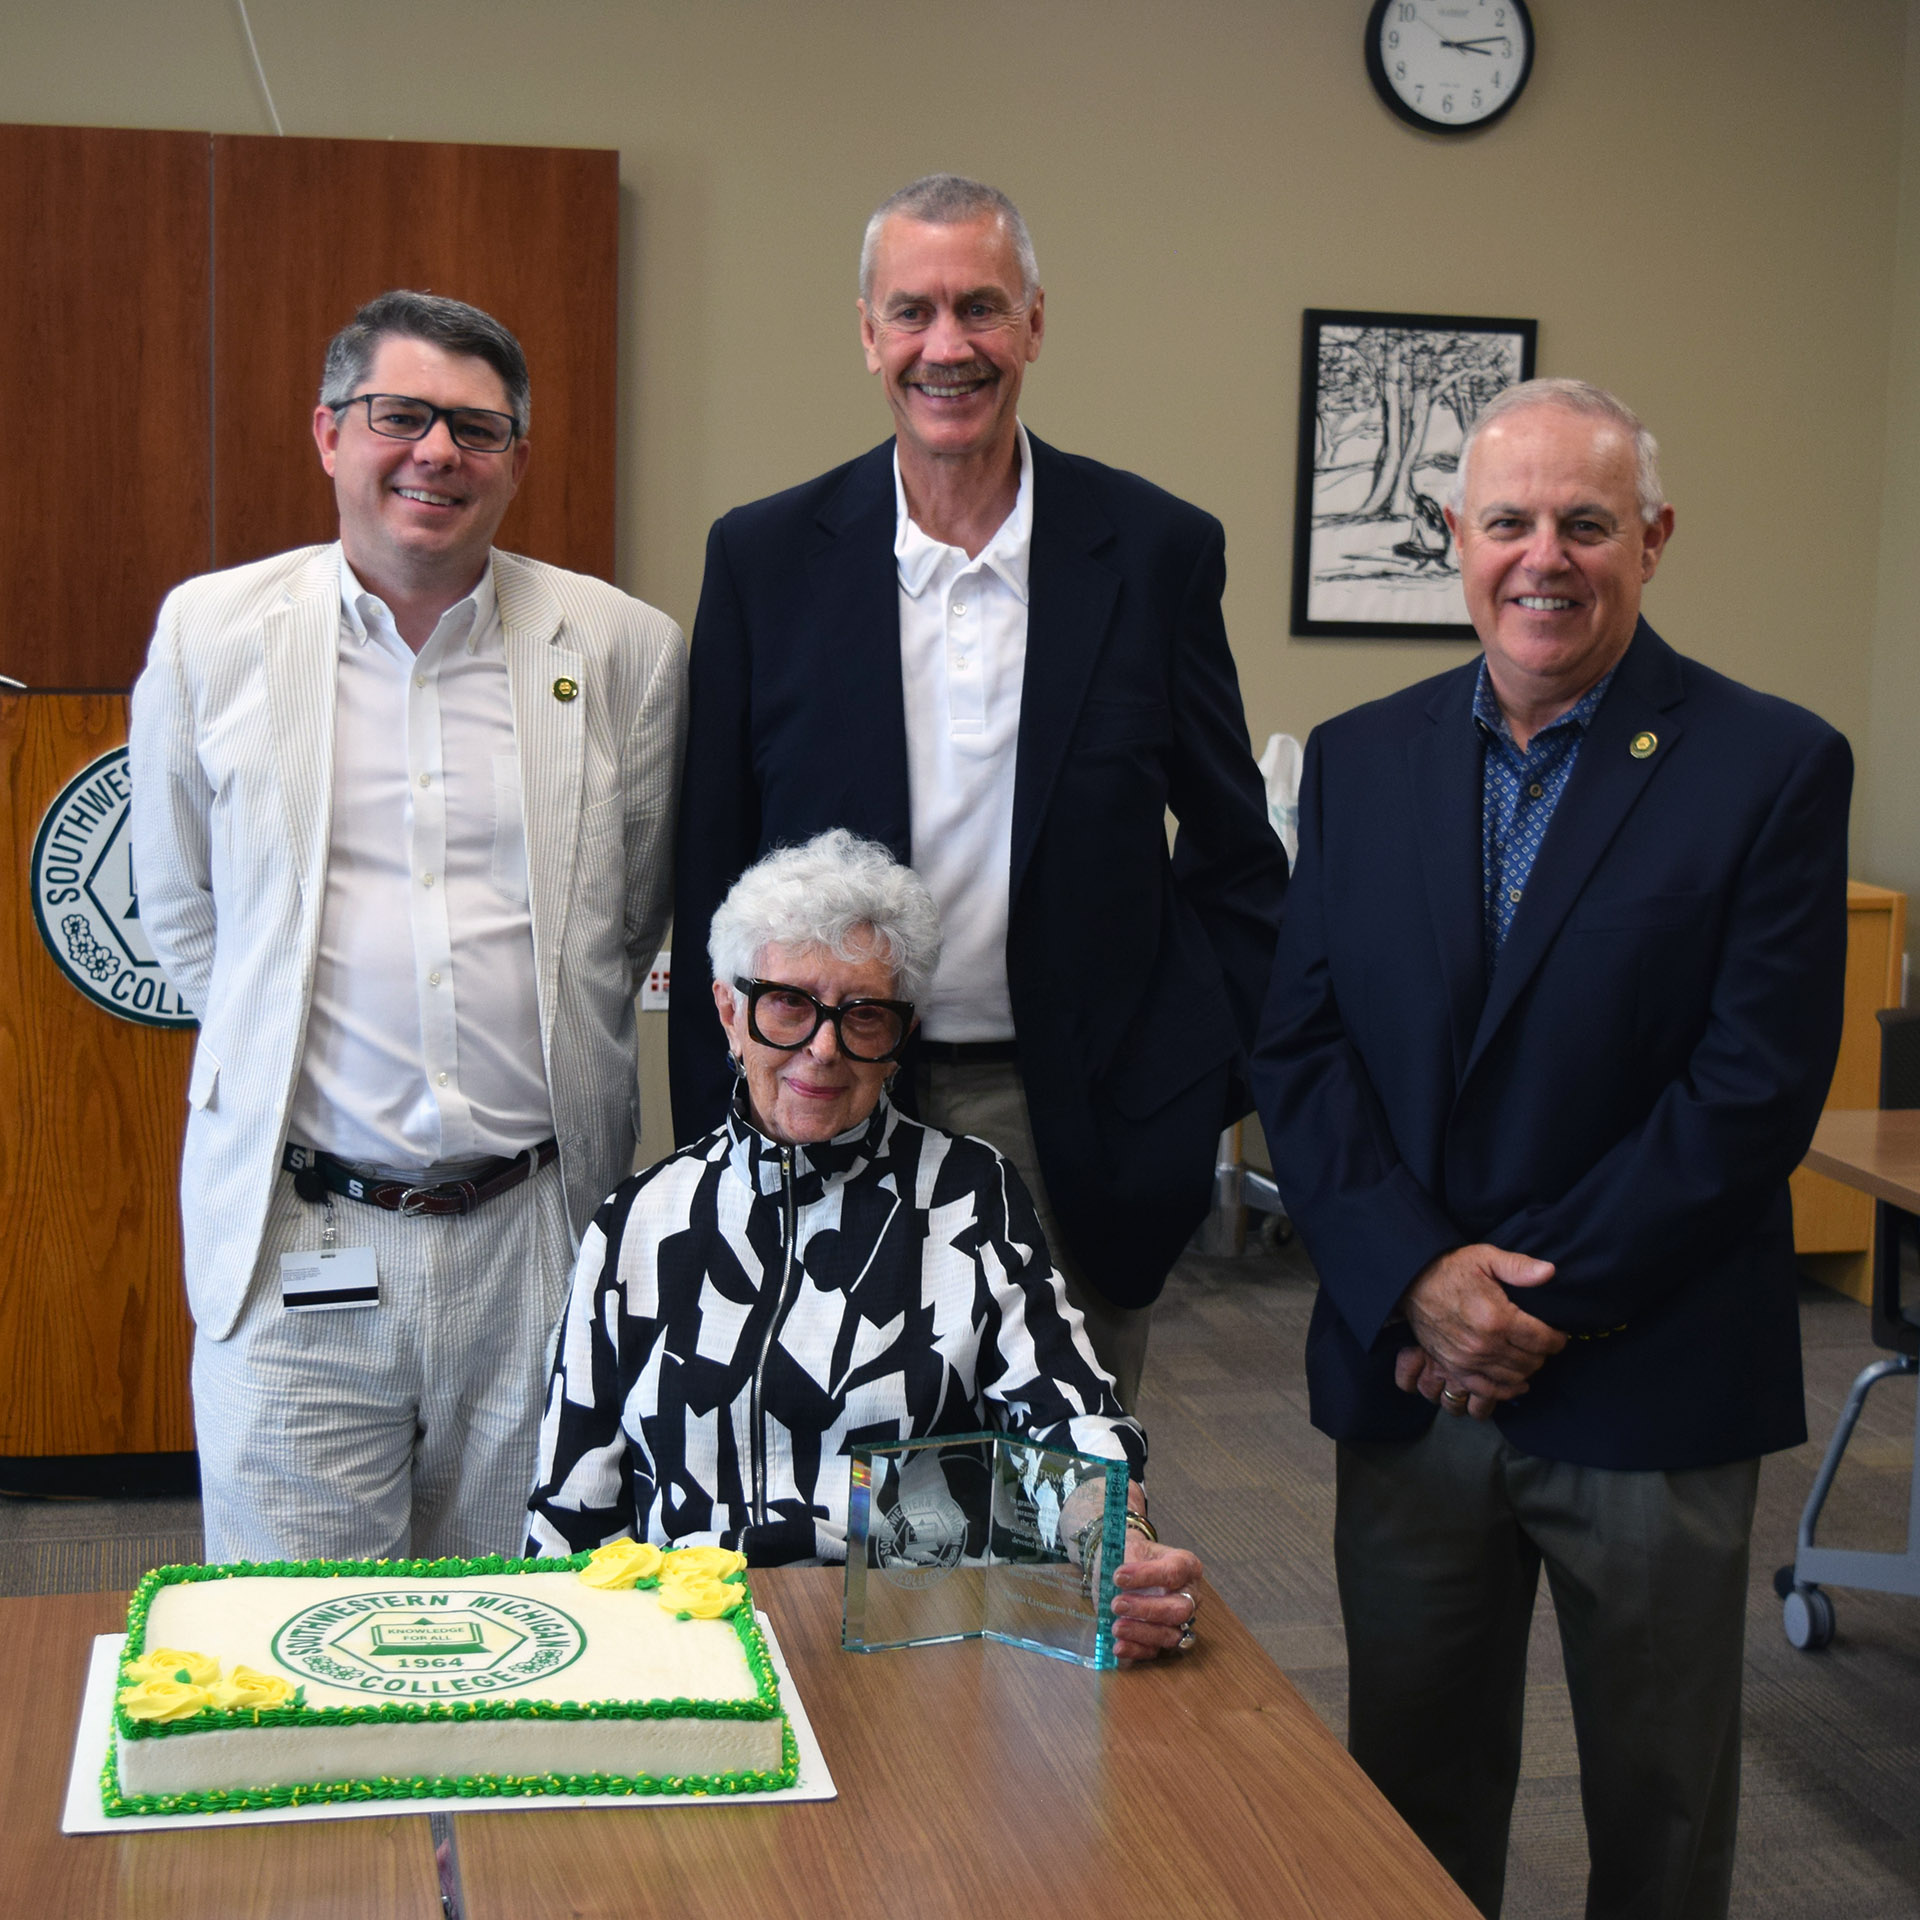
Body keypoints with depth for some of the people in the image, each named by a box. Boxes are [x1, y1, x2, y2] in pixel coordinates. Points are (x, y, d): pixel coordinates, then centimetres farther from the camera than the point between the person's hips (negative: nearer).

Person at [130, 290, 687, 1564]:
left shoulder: (626, 649, 3)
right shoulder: (211, 632, 3)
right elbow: (182, 917, 12)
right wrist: (282, 1053, 10)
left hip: (539, 1232, 1)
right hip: (297, 1238, 0)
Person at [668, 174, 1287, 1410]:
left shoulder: (1159, 550, 0)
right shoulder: (765, 557, 0)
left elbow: (1234, 853, 8)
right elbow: (711, 875, 3)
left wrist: (1221, 1079, 2)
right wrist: (720, 1142, 1)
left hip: (1079, 1137, 0)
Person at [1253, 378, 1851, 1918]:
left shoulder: (1773, 766, -7)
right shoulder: (1360, 761, 5)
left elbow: (1756, 1085, -12)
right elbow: (1300, 1051, 1)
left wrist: (1546, 1301, -15)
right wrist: (1417, 1279, -12)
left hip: (1651, 1383, -3)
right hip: (1405, 1365, 3)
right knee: (1410, 1785, 15)